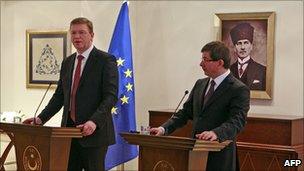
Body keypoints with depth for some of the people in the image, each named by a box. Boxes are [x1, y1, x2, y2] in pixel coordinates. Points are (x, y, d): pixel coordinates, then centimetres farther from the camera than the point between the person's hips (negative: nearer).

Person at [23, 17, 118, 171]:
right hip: (69, 129, 6)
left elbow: (110, 96, -13)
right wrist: (41, 118, 6)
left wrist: (94, 121, -26)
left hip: (94, 131, -5)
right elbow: (59, 95, 17)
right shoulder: (67, 62, 15)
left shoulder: (106, 60, -5)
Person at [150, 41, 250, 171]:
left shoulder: (239, 90, -10)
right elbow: (185, 112, 12)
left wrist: (216, 133, -38)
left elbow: (237, 121, -20)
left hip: (219, 157, -6)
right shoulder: (200, 84, 12)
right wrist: (164, 128, -3)